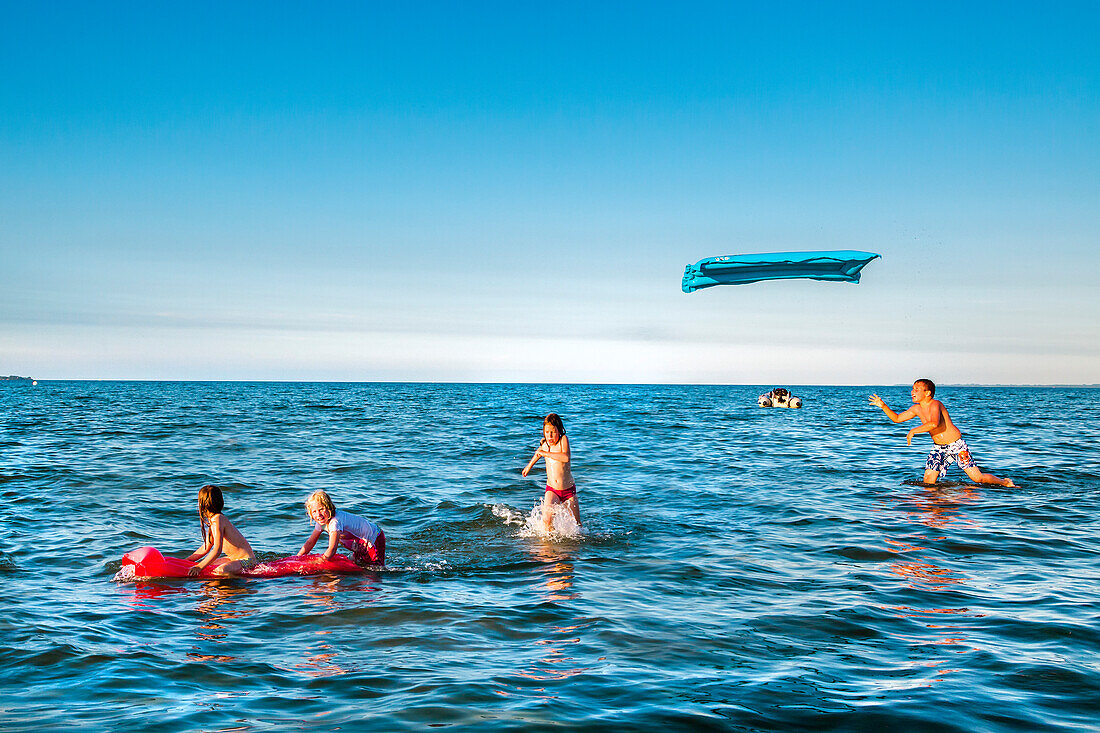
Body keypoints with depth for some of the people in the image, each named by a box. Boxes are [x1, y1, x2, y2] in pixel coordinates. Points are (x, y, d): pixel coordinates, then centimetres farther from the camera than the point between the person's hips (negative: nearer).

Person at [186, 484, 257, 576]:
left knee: (220, 571, -35)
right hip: (233, 558, 10)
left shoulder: (217, 520, -20)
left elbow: (217, 551, -27)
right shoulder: (212, 520, 11)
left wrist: (199, 567, -30)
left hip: (246, 560, -10)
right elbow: (205, 549, 19)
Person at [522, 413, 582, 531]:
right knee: (547, 519, -24)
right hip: (551, 490, 2)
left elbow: (566, 457, -32)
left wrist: (545, 453, -28)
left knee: (576, 525, 7)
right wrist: (530, 465, 38)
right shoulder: (544, 443, 1)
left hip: (569, 490, -2)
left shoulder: (563, 439, -12)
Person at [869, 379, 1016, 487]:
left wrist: (913, 431, -31)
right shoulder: (916, 409, 3)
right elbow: (897, 418, 13)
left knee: (978, 478, -5)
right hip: (939, 448, 7)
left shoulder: (935, 404, -20)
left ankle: (1005, 482, 16)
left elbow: (934, 423, -39)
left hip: (957, 445, -7)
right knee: (928, 482, -8)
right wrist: (883, 406, 0)